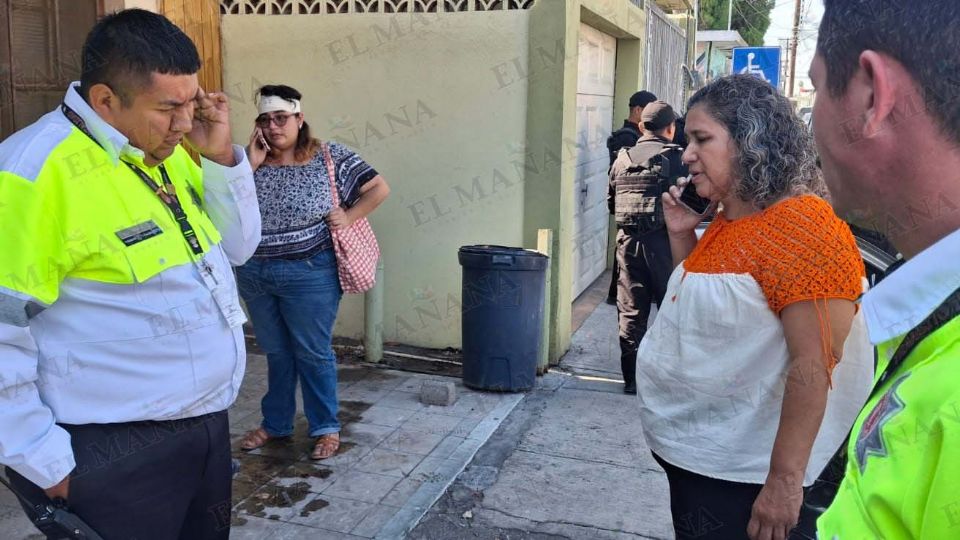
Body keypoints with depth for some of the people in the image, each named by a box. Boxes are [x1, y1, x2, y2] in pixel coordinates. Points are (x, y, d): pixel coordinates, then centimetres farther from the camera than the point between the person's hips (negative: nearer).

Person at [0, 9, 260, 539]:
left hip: (207, 422, 8)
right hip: (116, 450, -8)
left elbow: (236, 248, 9)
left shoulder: (169, 150, 4)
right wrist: (44, 460, -16)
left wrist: (221, 156, -6)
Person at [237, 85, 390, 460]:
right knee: (276, 353, 18)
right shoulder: (253, 161, 3)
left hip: (308, 275, -4)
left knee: (313, 354, 7)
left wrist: (349, 217, -12)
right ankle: (275, 423, 33)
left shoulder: (329, 158, -7)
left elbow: (379, 188, -3)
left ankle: (326, 428, 22)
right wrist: (250, 164, -11)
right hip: (255, 275, 4)